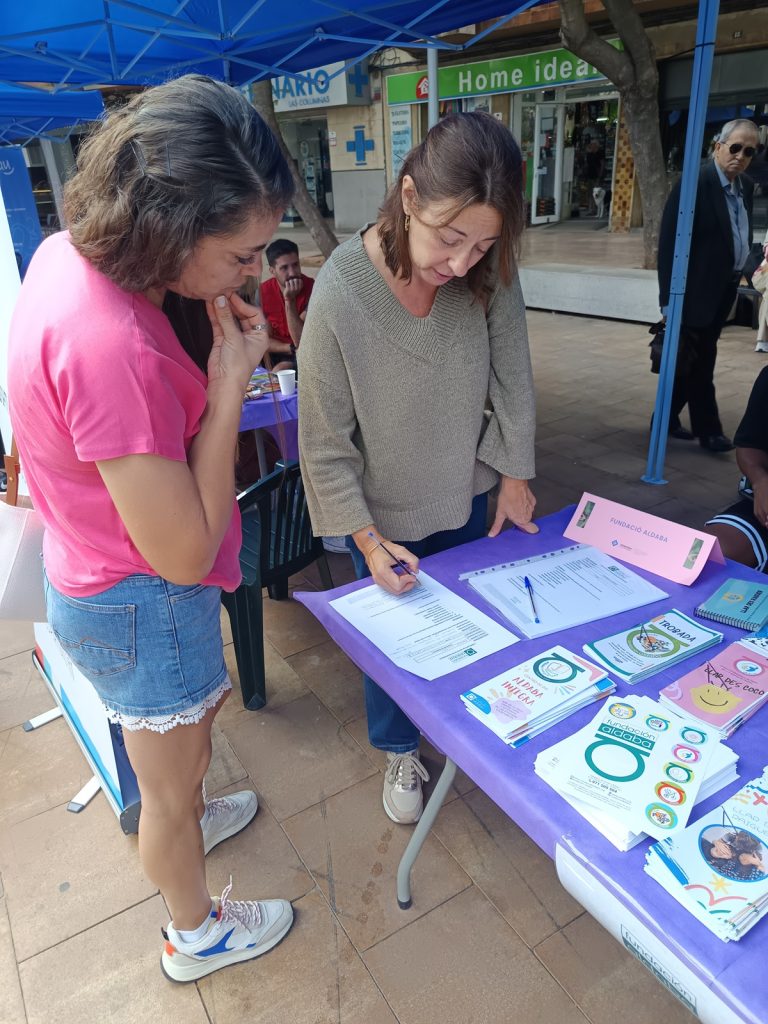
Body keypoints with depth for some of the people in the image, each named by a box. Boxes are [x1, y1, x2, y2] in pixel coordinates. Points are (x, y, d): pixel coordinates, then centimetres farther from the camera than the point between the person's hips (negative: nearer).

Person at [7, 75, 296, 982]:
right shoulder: (111, 345, -37)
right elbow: (182, 553, -29)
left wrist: (204, 345, -3)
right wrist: (230, 383, -26)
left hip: (97, 576, 9)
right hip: (144, 606, -9)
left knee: (204, 704, 35)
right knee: (170, 785, 18)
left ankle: (188, 824, 65)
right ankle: (197, 935, 50)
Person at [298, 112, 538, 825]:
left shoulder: (490, 275, -19)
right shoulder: (340, 292, -28)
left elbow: (513, 375, -6)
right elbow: (326, 442, -20)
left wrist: (515, 475, 1)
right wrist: (366, 538, -17)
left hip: (465, 495, 4)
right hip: (385, 510, -3)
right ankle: (400, 751, 46)